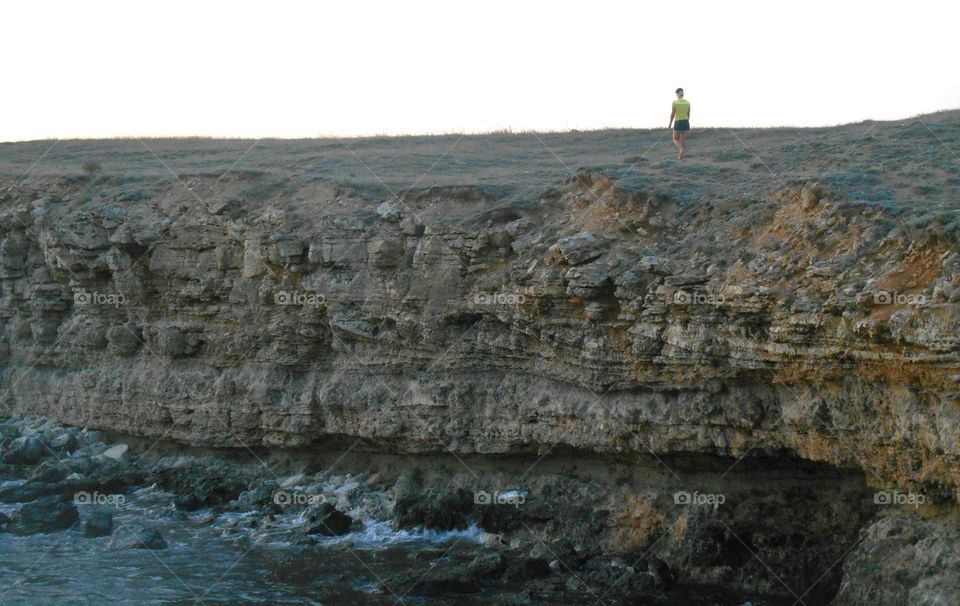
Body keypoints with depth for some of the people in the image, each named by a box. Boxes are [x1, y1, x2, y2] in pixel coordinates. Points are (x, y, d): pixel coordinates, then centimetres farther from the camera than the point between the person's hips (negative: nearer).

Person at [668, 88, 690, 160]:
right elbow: (688, 114, 9)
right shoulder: (687, 102, 3)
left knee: (675, 140, 6)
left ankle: (681, 149, -24)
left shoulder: (675, 102, -10)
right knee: (683, 140, 11)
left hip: (678, 122, -4)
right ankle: (680, 156, 9)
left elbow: (672, 114, -10)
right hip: (685, 122, 4)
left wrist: (670, 124, -2)